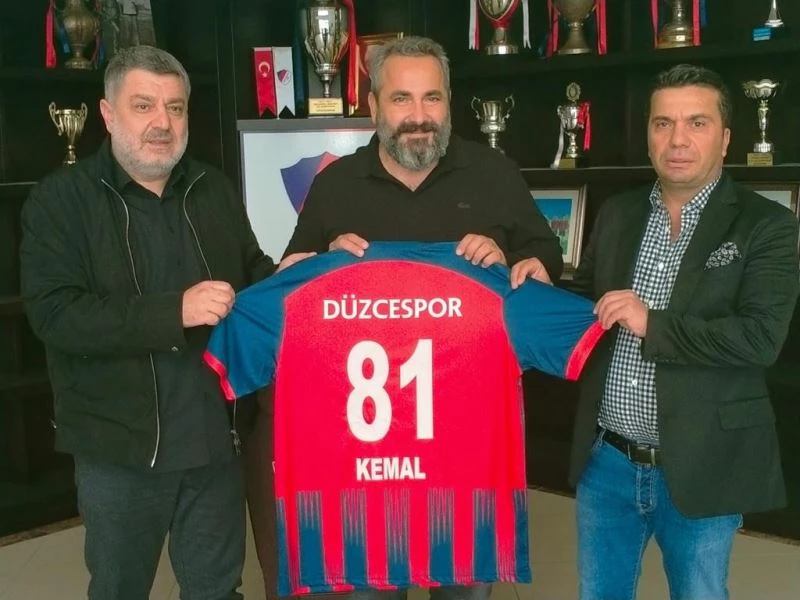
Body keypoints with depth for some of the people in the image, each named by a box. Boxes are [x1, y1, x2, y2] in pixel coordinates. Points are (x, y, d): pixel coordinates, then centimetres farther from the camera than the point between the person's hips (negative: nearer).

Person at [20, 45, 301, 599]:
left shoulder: (214, 190, 8)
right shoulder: (61, 200, -6)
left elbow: (254, 277, 18)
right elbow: (54, 313, -18)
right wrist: (174, 310, -25)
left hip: (215, 435, 4)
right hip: (119, 444, -3)